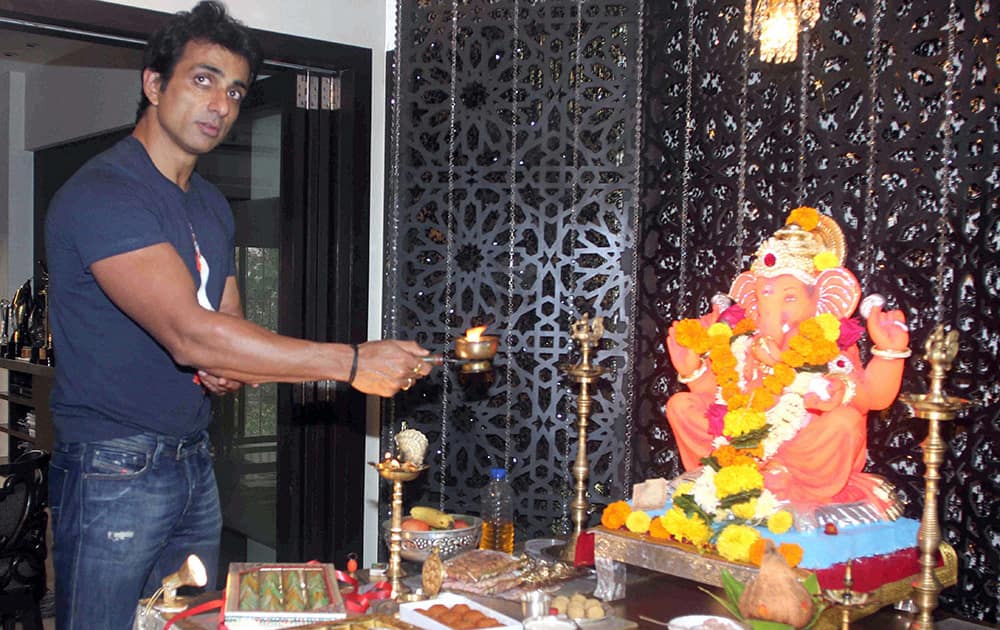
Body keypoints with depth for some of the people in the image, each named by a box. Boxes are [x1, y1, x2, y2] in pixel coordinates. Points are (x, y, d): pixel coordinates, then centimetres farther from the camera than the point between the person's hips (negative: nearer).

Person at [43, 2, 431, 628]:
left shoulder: (213, 205, 12)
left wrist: (230, 370, -8)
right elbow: (188, 334, -28)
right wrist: (351, 361, -28)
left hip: (194, 465, 8)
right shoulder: (101, 194, -17)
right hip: (114, 473, -8)